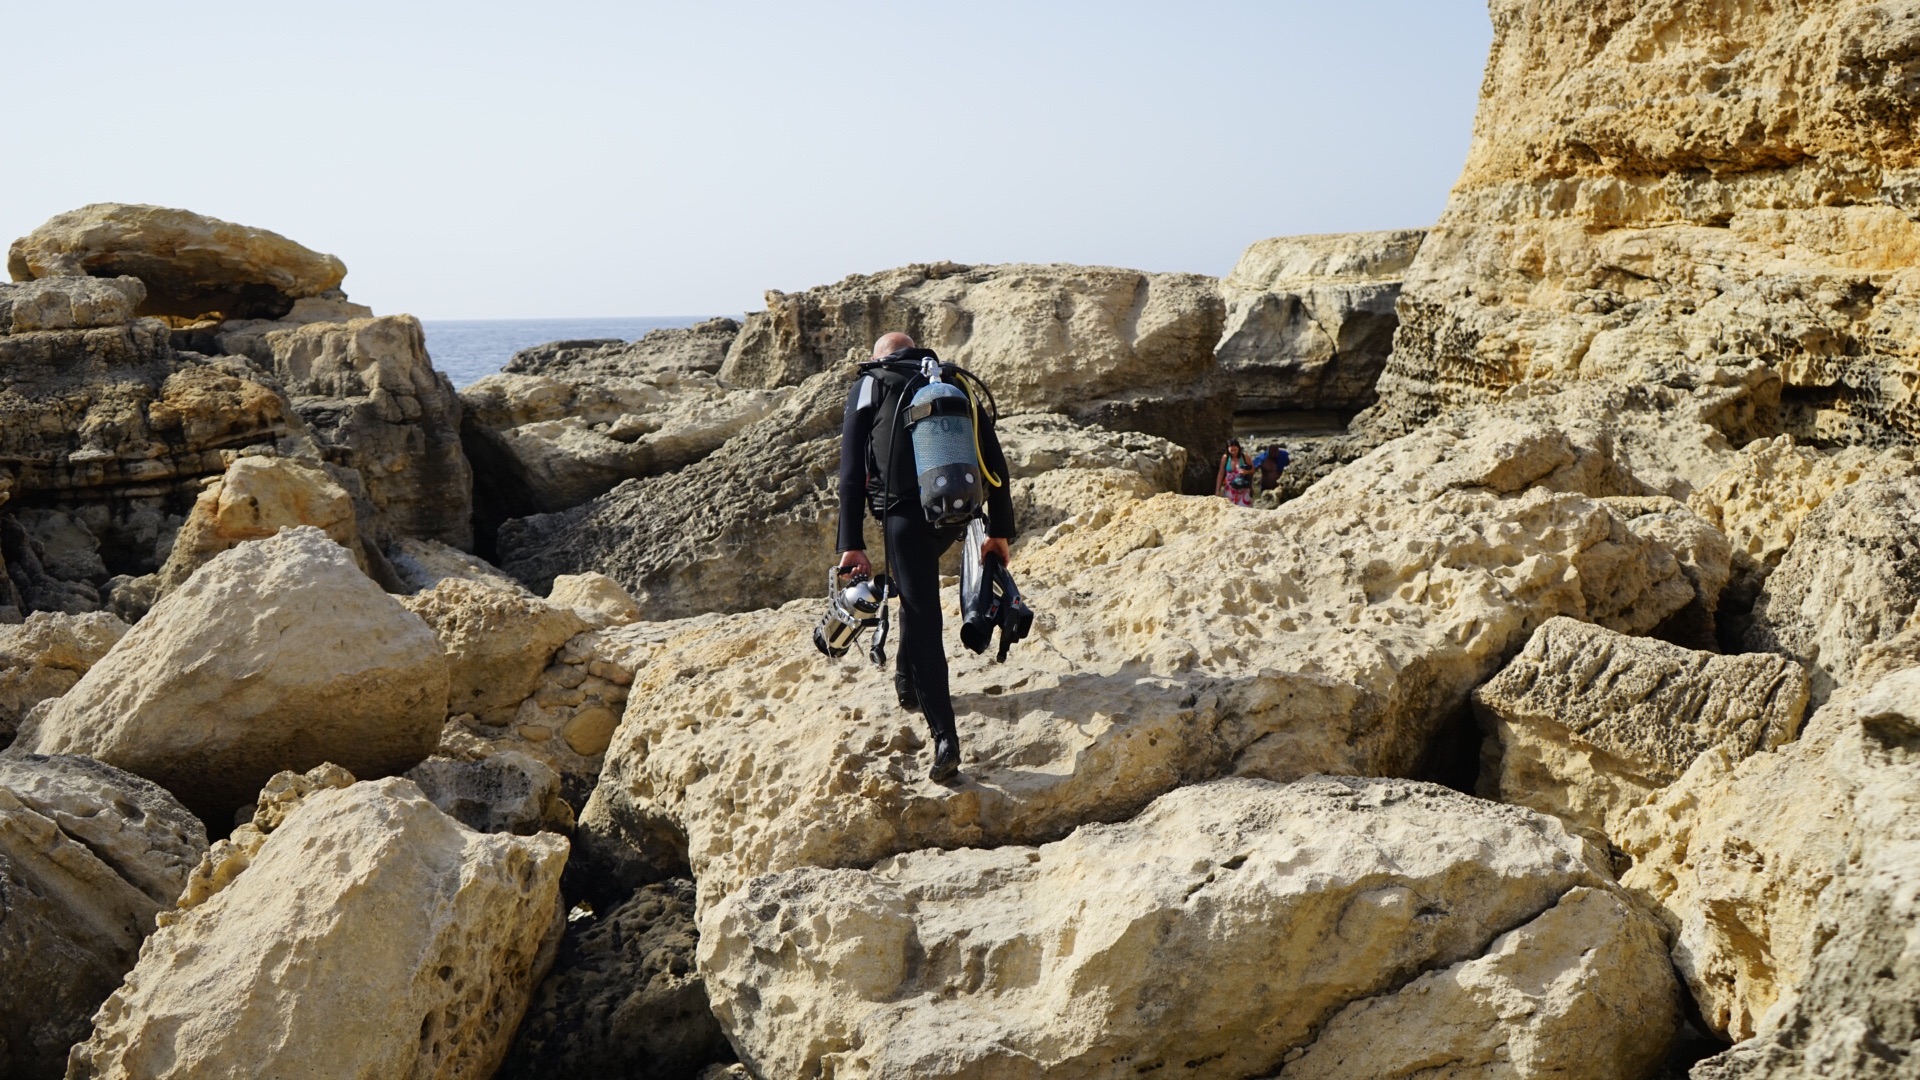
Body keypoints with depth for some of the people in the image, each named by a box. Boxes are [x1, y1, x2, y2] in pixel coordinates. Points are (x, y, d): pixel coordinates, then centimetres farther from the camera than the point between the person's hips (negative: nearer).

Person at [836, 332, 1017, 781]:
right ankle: (908, 677, 35)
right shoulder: (958, 383, 22)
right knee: (917, 585, 33)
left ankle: (945, 738, -9)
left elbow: (852, 474, 4)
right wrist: (1000, 532, 18)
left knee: (922, 617, -2)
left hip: (906, 510, -4)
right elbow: (995, 463, 15)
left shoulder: (867, 387, 14)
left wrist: (852, 545, 1)